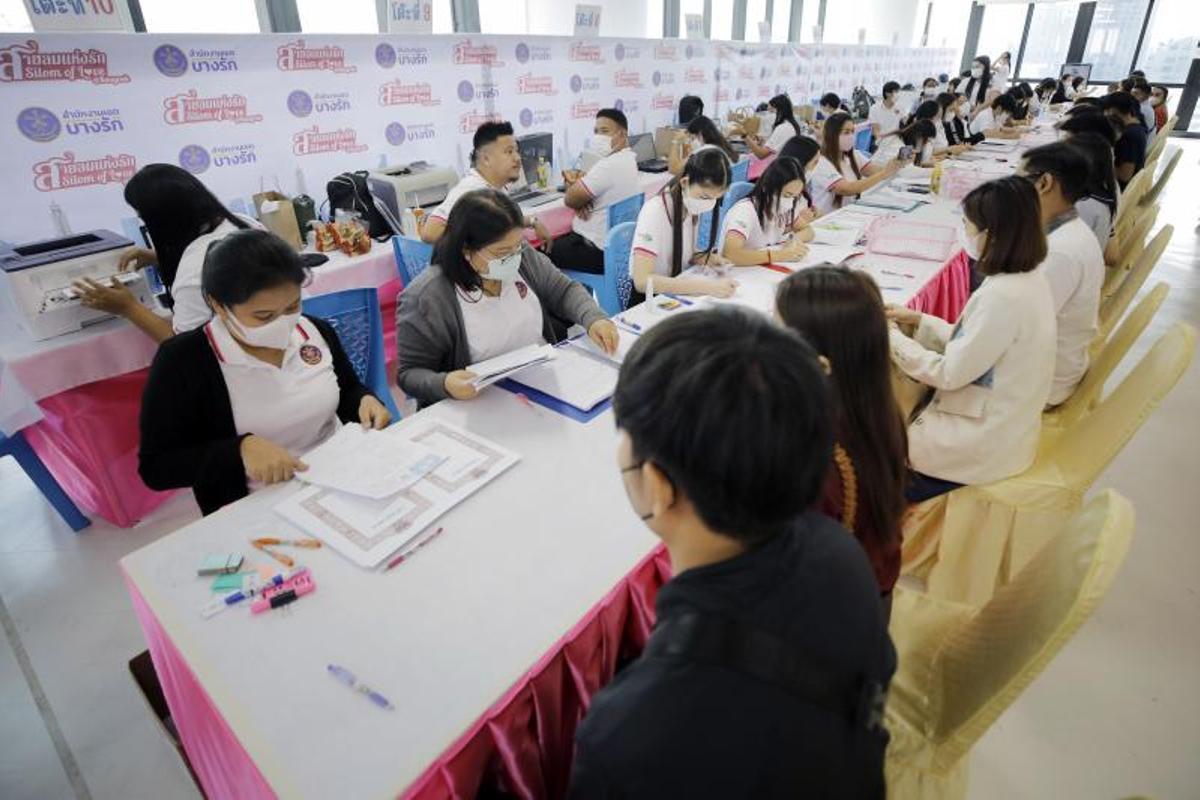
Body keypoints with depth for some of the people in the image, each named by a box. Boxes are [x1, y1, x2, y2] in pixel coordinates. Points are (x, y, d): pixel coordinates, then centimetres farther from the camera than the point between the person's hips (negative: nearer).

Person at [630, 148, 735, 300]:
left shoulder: (691, 205, -2)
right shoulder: (655, 211, -22)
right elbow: (642, 281, -32)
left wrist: (705, 259, -7)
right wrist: (706, 286, -36)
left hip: (677, 293, 7)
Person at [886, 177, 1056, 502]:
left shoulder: (1004, 296, -29)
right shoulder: (1025, 278, 0)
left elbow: (948, 374, -23)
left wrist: (891, 338, -13)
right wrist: (918, 320, 7)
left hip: (984, 445, -8)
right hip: (1000, 424, 8)